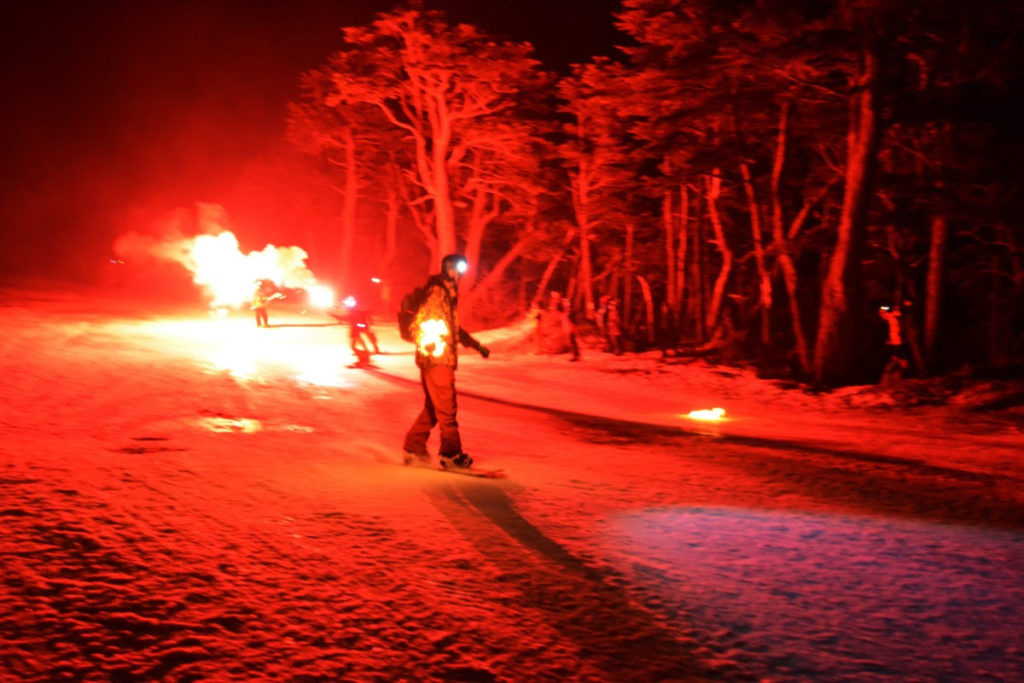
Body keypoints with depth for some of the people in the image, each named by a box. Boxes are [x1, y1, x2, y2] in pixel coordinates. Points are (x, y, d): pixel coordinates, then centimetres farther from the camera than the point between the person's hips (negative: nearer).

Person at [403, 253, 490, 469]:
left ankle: (414, 448, 17)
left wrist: (476, 345, 29)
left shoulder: (448, 294, 19)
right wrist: (425, 345, -33)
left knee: (432, 407, 13)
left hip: (441, 360, 10)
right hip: (436, 360, -10)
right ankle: (451, 453, 2)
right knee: (446, 408, -4)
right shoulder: (438, 292, -12)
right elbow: (420, 322, -20)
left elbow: (453, 327, 29)